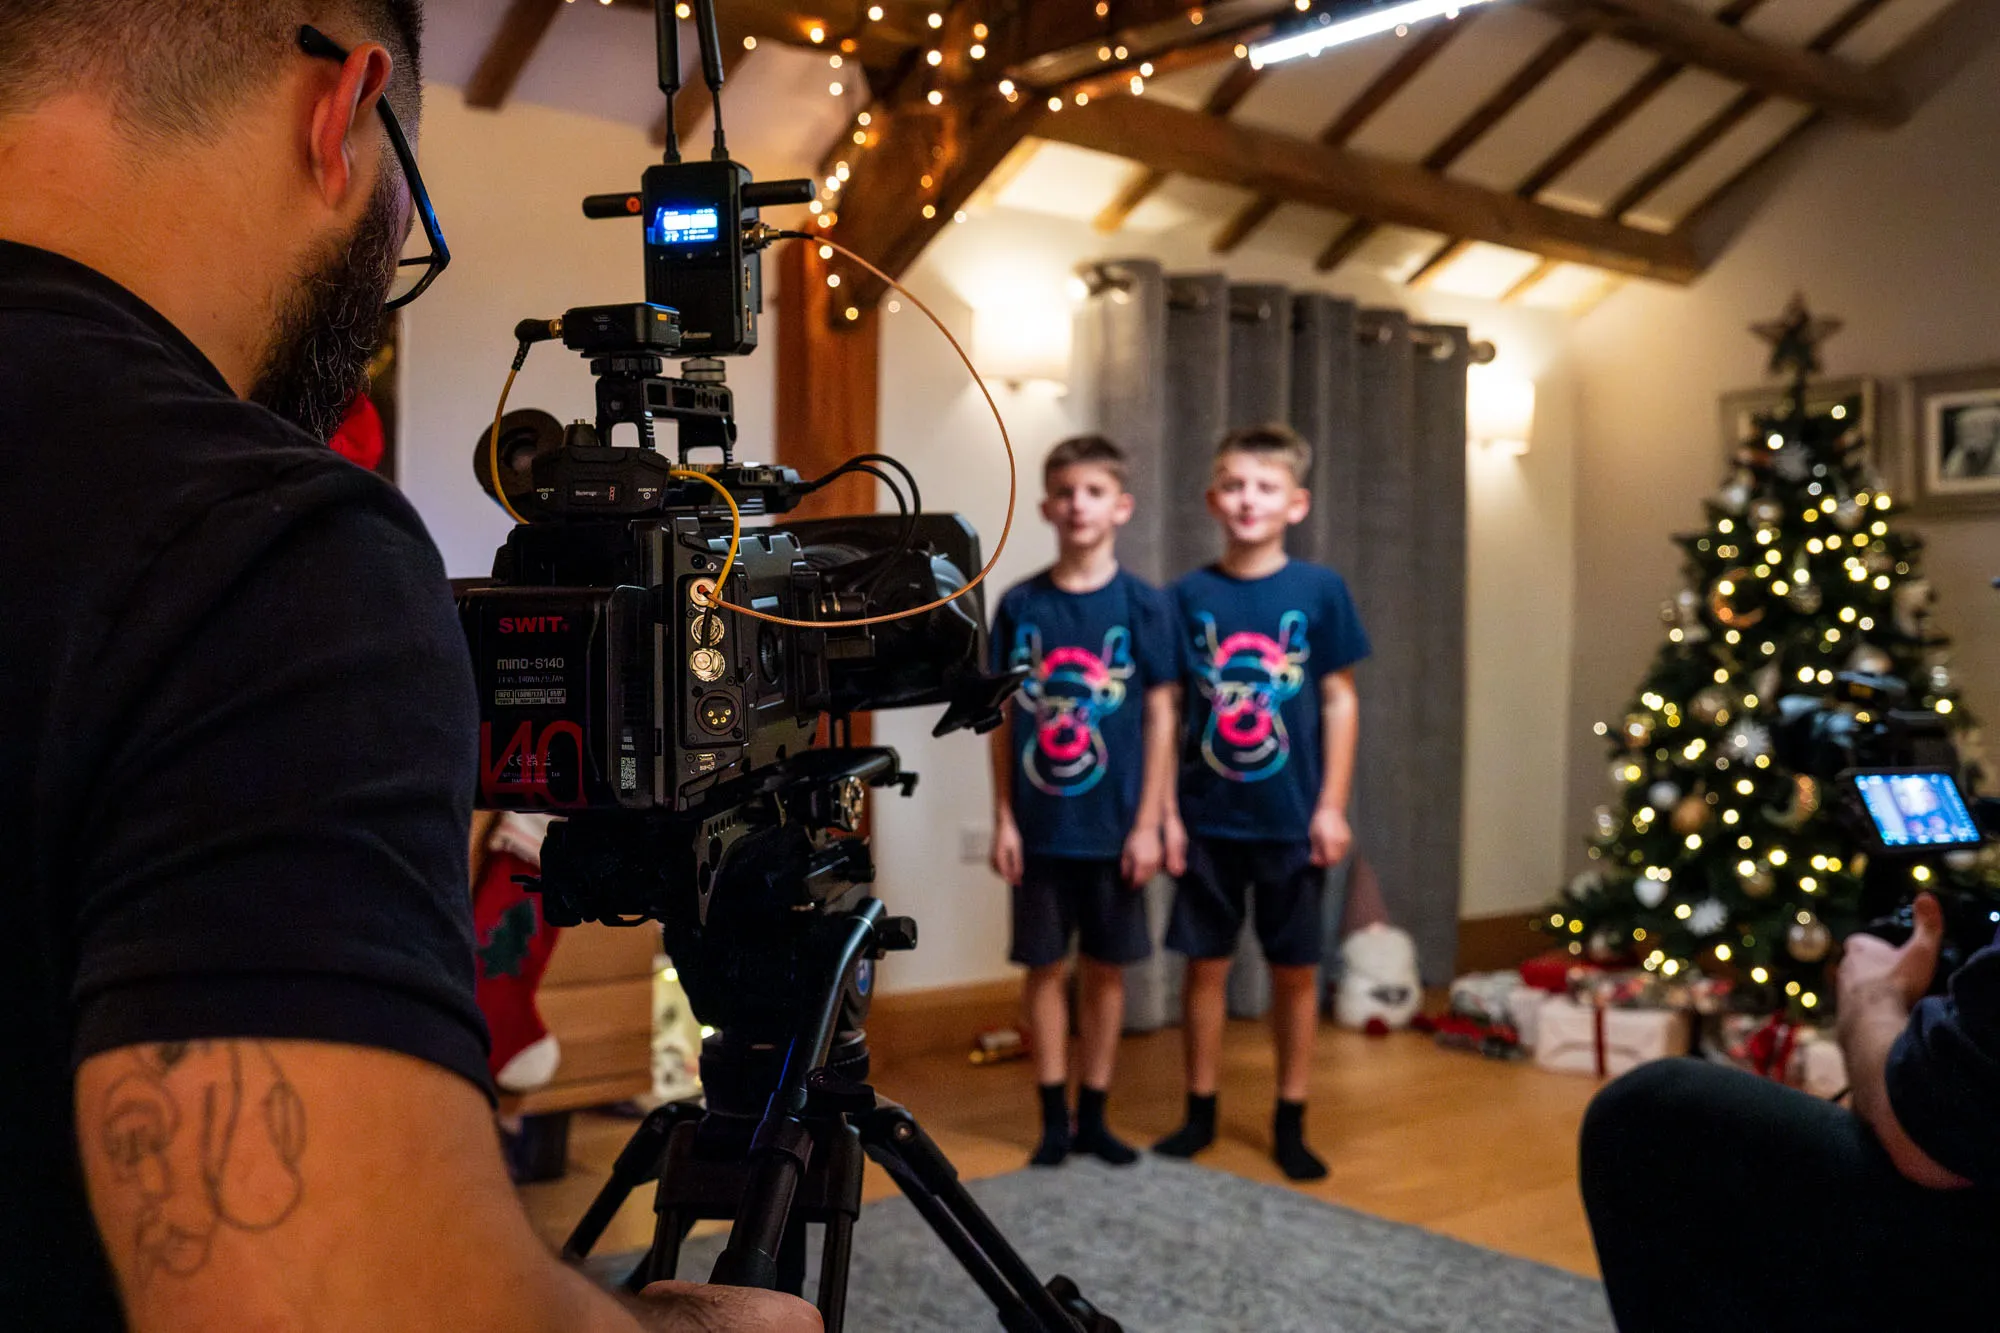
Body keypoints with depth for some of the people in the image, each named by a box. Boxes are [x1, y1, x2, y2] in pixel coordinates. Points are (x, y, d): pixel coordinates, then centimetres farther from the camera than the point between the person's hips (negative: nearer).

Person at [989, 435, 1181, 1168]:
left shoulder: (1143, 604, -4)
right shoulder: (1019, 604, 0)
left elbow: (1160, 716, -2)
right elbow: (1004, 717, 3)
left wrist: (1148, 823, -6)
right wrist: (1004, 818, -1)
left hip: (1113, 826, -1)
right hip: (1039, 826, 1)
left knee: (1106, 968, 10)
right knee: (1043, 967, 8)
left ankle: (1094, 1115, 24)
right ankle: (1054, 1117, 20)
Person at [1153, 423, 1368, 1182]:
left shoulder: (1319, 591, -3)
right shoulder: (1190, 596, 0)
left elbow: (1339, 699, -1)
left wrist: (1332, 805, -4)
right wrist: (1165, 808, -1)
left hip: (1292, 819, -1)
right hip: (1208, 817, 1)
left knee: (1295, 969, 8)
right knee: (1206, 963, 9)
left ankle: (1290, 1121, 23)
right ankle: (1200, 1113, 25)